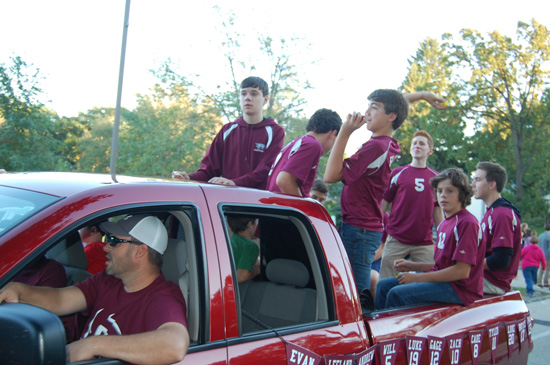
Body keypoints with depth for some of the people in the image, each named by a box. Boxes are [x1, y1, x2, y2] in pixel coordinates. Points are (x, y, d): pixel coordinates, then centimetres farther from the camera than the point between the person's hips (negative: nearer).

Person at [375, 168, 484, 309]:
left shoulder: (467, 222, -15)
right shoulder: (445, 222, 15)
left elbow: (462, 271, -21)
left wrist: (417, 277, -17)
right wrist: (412, 266, 10)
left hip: (460, 287, -10)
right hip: (443, 278, 10)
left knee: (397, 294, -25)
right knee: (384, 285, 7)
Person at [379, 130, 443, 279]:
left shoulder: (436, 178, 10)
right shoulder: (398, 173, 5)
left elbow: (438, 211, 14)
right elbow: (383, 204, 7)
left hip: (424, 242, 2)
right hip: (396, 240, -1)